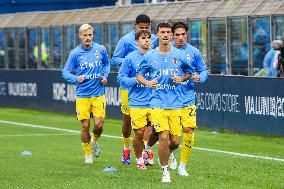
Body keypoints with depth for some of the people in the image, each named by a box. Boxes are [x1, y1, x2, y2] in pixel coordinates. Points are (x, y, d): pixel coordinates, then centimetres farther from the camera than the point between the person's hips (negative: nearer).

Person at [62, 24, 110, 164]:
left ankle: (94, 141, 26)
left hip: (98, 94, 1)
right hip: (82, 95, -1)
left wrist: (105, 76, 2)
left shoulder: (101, 50, 1)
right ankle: (87, 154, 19)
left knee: (98, 125, -8)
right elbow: (65, 72, 0)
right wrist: (76, 79, -18)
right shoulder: (75, 53, -4)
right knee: (85, 126, 0)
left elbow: (106, 64, 20)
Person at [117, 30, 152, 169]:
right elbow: (121, 77, 0)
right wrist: (136, 80, -13)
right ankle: (139, 159, 19)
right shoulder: (130, 58, -2)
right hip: (137, 102, -3)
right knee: (139, 132, -2)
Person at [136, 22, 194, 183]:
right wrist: (147, 82, -9)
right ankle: (165, 171, 3)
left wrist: (181, 79, -4)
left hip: (175, 104, 2)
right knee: (164, 137, -15)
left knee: (175, 142, 2)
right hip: (157, 102, -2)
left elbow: (190, 72, 16)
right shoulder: (149, 56, 1)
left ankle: (167, 154, 38)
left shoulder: (180, 55, 3)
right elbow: (139, 74, 11)